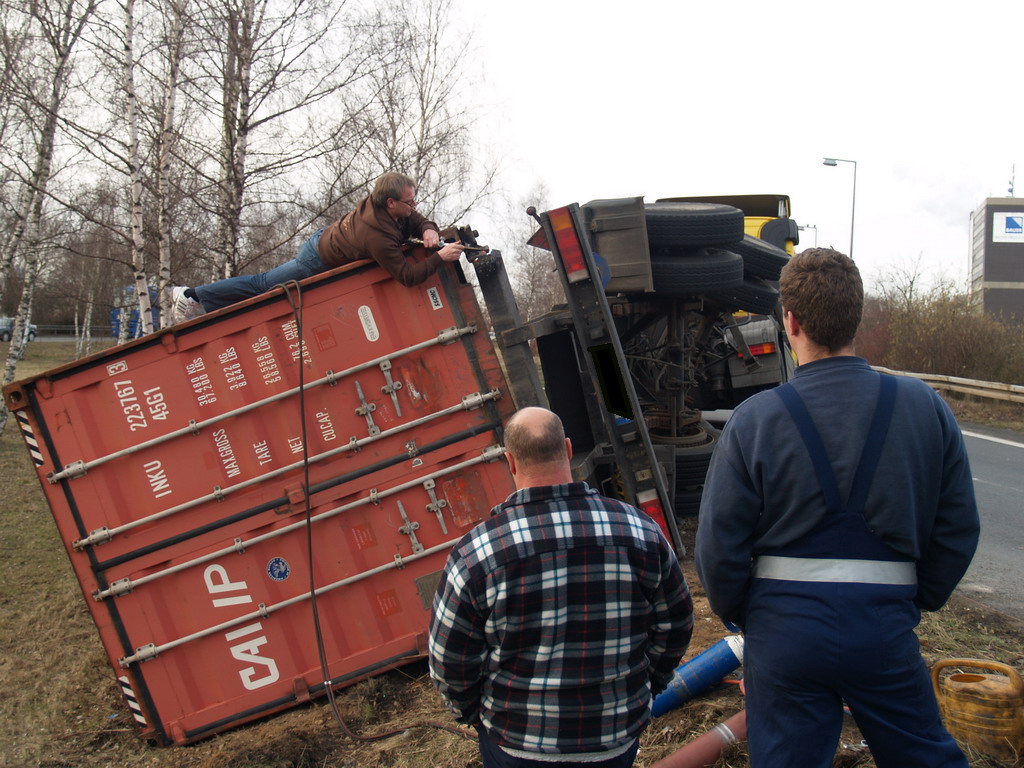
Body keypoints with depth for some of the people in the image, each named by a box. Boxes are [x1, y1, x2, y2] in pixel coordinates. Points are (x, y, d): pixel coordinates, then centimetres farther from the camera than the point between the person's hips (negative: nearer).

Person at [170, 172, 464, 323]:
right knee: (265, 285, 10)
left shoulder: (378, 200, -13)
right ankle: (191, 295, 24)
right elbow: (409, 276, -39)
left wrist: (429, 231, -21)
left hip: (324, 237, 7)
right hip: (317, 264, -7)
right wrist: (440, 257, -35)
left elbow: (418, 221, 0)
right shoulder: (378, 237, -40)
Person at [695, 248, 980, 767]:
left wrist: (738, 614, 9)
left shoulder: (755, 419, -11)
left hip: (783, 627, -1)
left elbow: (718, 544, -8)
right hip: (883, 624, 2)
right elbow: (958, 529, 3)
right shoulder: (924, 407, -4)